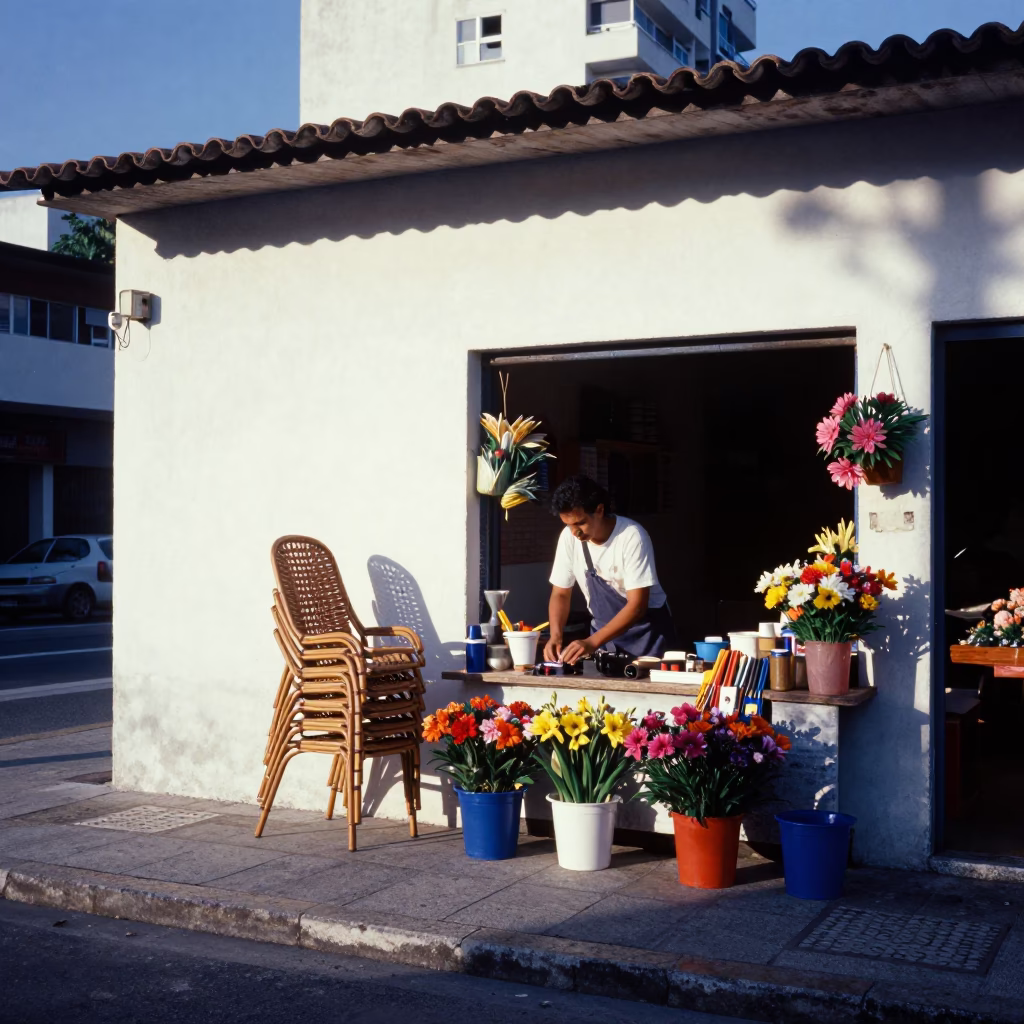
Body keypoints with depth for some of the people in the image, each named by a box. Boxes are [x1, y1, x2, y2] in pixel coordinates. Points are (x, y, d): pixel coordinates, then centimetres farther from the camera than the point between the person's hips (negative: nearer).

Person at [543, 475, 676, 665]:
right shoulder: (569, 537, -11)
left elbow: (637, 606, -27)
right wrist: (556, 635, -21)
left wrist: (592, 642, -36)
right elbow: (560, 594, -2)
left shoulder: (632, 536, -25)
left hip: (646, 628, -4)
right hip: (604, 628, 4)